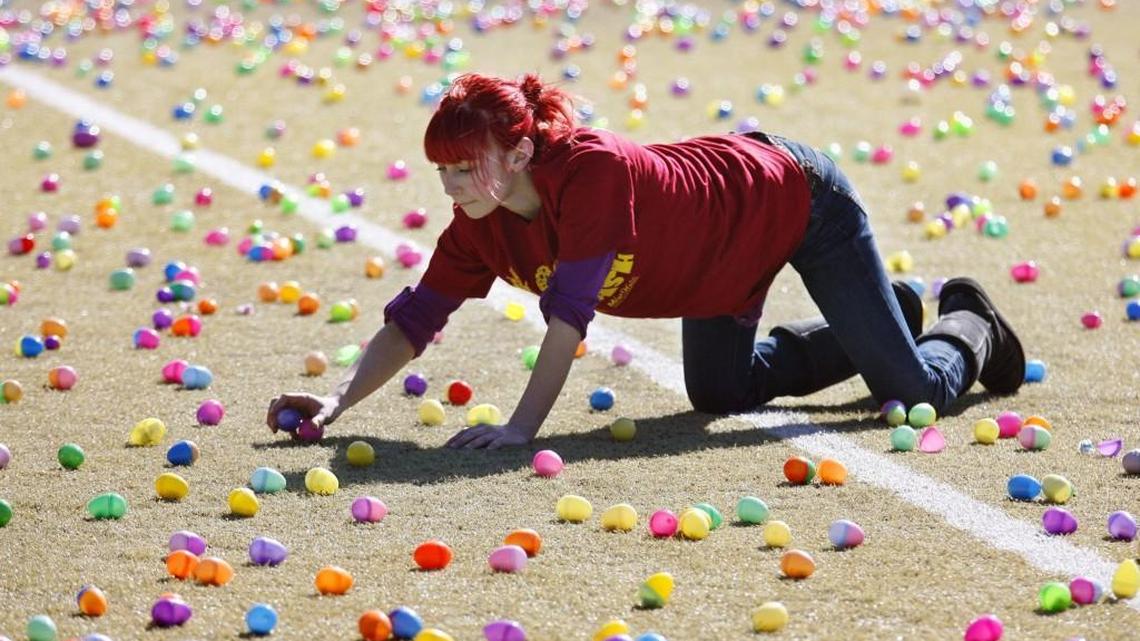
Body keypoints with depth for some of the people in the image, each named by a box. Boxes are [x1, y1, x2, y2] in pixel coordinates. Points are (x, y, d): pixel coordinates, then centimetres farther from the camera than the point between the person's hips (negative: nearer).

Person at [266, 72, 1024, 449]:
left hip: (800, 200, -8)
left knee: (915, 390, -5)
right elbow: (416, 317, -16)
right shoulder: (481, 226, -18)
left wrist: (522, 427, -48)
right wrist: (340, 401, -28)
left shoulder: (592, 171, -41)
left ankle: (968, 323, 33)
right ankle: (891, 310, 39)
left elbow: (569, 313, -45)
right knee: (721, 391, 21)